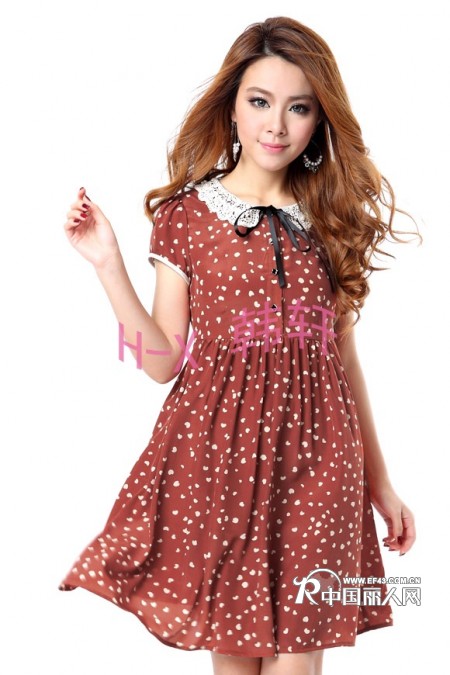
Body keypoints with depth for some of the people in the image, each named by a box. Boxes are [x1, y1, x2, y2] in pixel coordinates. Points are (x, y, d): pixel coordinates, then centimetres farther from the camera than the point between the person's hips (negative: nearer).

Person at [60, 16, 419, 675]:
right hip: (218, 451, -1)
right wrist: (109, 265, -11)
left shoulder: (333, 219, 8)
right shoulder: (187, 213, 2)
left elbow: (344, 356, 11)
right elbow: (164, 362, -1)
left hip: (316, 459, 2)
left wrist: (380, 481, 13)